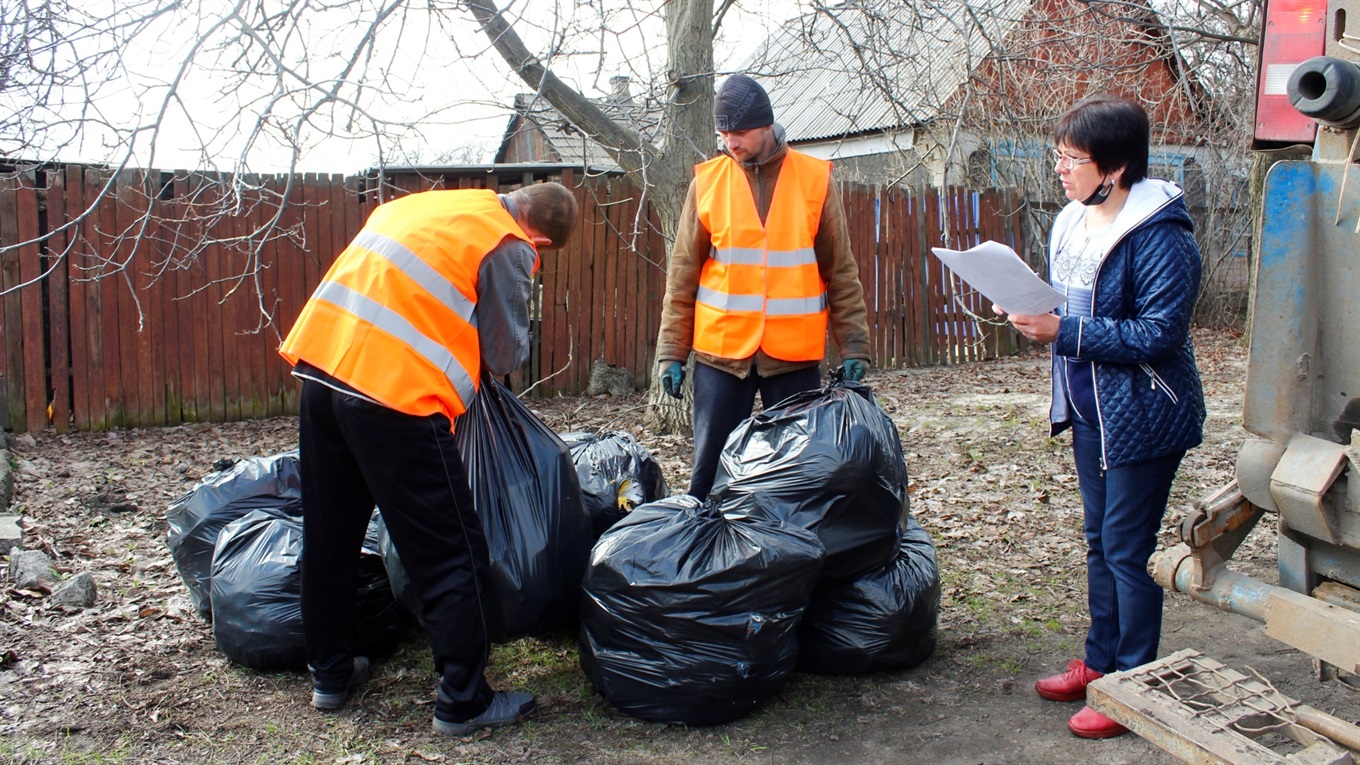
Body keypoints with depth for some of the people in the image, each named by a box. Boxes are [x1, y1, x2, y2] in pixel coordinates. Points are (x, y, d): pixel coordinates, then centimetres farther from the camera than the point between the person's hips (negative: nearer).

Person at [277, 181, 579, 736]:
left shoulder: (426, 202, 20)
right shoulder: (509, 247, -2)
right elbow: (506, 355, 2)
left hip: (318, 362, 8)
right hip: (395, 394, -8)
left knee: (328, 538, 19)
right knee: (452, 555, 3)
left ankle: (330, 673, 34)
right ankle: (464, 701, 11)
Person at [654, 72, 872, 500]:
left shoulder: (815, 179, 0)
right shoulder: (707, 181, 2)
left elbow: (841, 272, 4)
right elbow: (682, 275, 5)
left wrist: (853, 348, -1)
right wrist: (671, 352, 1)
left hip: (795, 352, 0)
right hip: (720, 349, 0)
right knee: (710, 466, 6)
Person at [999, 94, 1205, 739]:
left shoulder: (1159, 235, -20)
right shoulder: (1074, 222, 6)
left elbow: (1159, 333, -25)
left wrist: (1063, 333, -28)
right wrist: (1032, 313, -4)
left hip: (1142, 417, -8)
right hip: (1091, 411, 8)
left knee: (1127, 550, 0)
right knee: (1100, 541, 18)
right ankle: (1099, 661, 34)